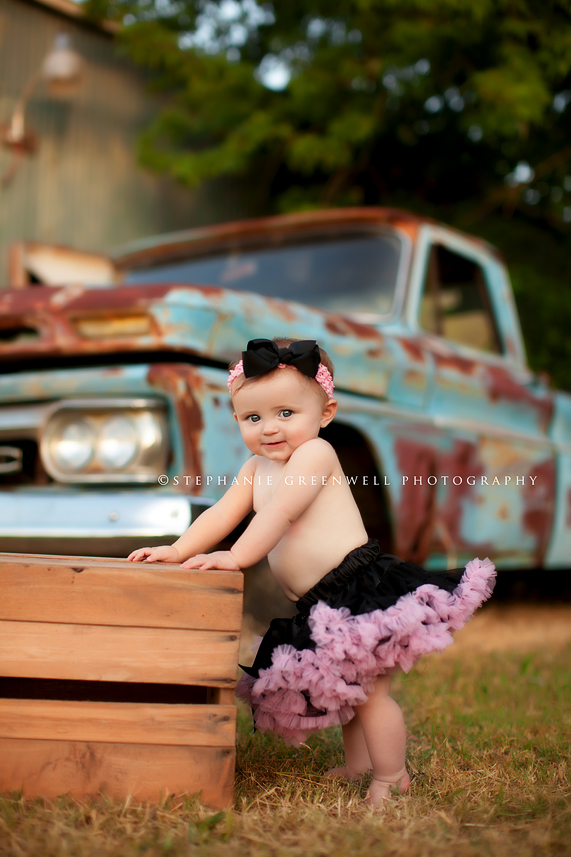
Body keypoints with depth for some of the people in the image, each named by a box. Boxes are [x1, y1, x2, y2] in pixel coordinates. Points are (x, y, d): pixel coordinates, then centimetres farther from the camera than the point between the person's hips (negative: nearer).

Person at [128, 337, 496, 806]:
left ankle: (392, 779, 10)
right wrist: (178, 550, 3)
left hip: (360, 589, -9)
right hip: (320, 606, 9)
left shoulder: (315, 454, -12)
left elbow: (281, 512, -20)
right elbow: (223, 513, 13)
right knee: (345, 689, 21)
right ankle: (356, 767, 36)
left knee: (369, 689, -5)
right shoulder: (256, 468, 15)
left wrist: (235, 557, -20)